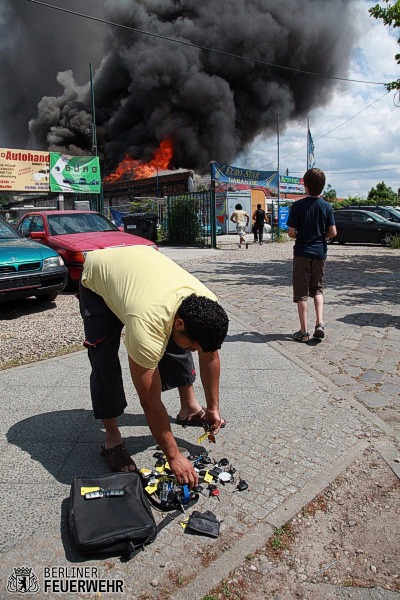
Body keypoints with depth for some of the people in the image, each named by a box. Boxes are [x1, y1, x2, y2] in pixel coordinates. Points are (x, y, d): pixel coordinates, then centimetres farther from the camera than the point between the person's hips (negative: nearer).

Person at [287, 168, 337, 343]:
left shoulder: (298, 205, -10)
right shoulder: (326, 206, -2)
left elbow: (291, 233, -12)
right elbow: (332, 232, -3)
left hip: (302, 253, -3)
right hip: (320, 253, 3)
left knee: (301, 292, 4)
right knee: (317, 289, 19)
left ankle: (304, 332, 6)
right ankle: (320, 324, 3)